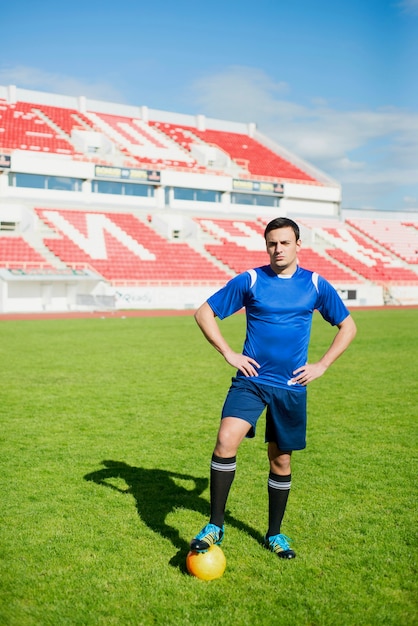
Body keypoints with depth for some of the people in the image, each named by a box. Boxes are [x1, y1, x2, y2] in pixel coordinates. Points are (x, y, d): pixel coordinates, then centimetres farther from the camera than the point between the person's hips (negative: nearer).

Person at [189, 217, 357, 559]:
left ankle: (275, 534, 29)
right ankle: (215, 526, -7)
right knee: (226, 440, -22)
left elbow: (348, 327, 13)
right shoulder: (249, 280, -2)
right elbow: (204, 313, 4)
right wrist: (229, 354, -4)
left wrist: (321, 365, 3)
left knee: (281, 459, 10)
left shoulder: (316, 285, 2)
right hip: (250, 380, -1)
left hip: (291, 386, 2)